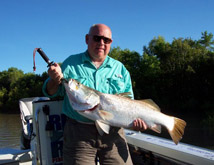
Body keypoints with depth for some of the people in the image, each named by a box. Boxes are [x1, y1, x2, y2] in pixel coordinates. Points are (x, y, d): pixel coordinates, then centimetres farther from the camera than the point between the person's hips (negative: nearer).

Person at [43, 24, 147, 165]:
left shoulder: (120, 68, 12)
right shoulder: (71, 63, 7)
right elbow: (51, 92, 7)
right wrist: (54, 80, -16)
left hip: (113, 133, 2)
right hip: (79, 133, -1)